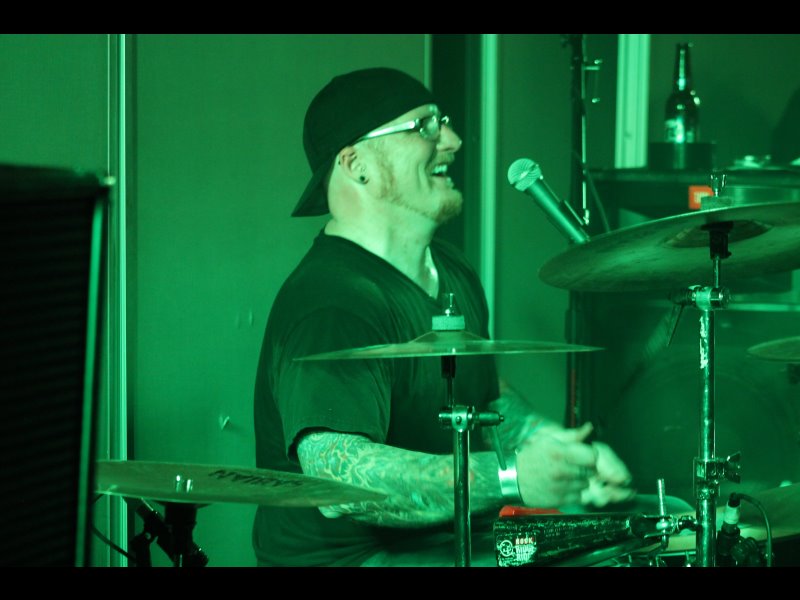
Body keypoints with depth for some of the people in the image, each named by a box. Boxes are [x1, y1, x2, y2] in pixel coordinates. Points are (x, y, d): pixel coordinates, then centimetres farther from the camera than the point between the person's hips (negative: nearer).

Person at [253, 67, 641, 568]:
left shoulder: (451, 271, 10)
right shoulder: (331, 305, -22)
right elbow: (336, 476, -35)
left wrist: (560, 449, 5)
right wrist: (508, 477, -40)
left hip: (465, 539, 9)